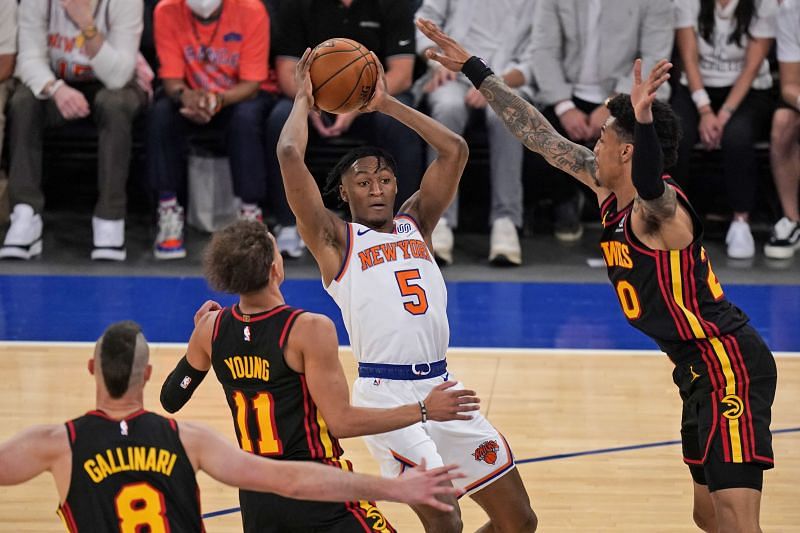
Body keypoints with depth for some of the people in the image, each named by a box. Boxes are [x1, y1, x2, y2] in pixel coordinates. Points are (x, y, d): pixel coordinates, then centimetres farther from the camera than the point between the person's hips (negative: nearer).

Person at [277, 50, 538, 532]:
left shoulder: (416, 223, 19)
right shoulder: (334, 238, 4)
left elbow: (454, 149, 15)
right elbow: (290, 155, -6)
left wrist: (387, 104, 16)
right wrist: (304, 100, 9)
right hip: (387, 392, -6)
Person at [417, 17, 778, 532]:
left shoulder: (660, 207, -21)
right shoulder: (606, 188, 6)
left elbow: (651, 184, -47)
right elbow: (541, 136, 14)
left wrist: (643, 121, -66)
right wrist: (474, 70, 17)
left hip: (728, 365, -10)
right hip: (699, 368, 10)